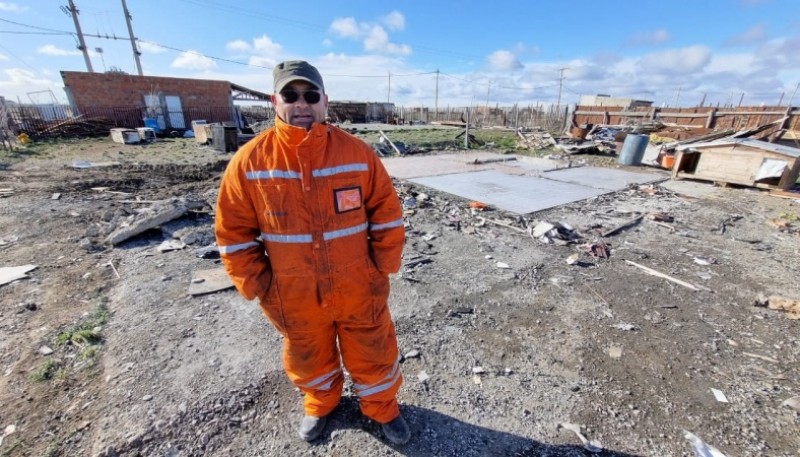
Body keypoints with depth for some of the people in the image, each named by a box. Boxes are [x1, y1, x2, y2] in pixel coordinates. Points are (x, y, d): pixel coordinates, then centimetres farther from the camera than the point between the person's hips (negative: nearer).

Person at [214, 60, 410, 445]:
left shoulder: (356, 152, -9)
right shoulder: (249, 161, -8)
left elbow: (387, 213, -4)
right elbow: (234, 233, -2)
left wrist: (382, 268, -5)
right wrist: (258, 286, -4)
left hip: (359, 289, 0)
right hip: (294, 298, 1)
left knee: (373, 355, 18)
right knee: (309, 360, 25)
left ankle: (383, 409, 48)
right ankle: (320, 405, 57)